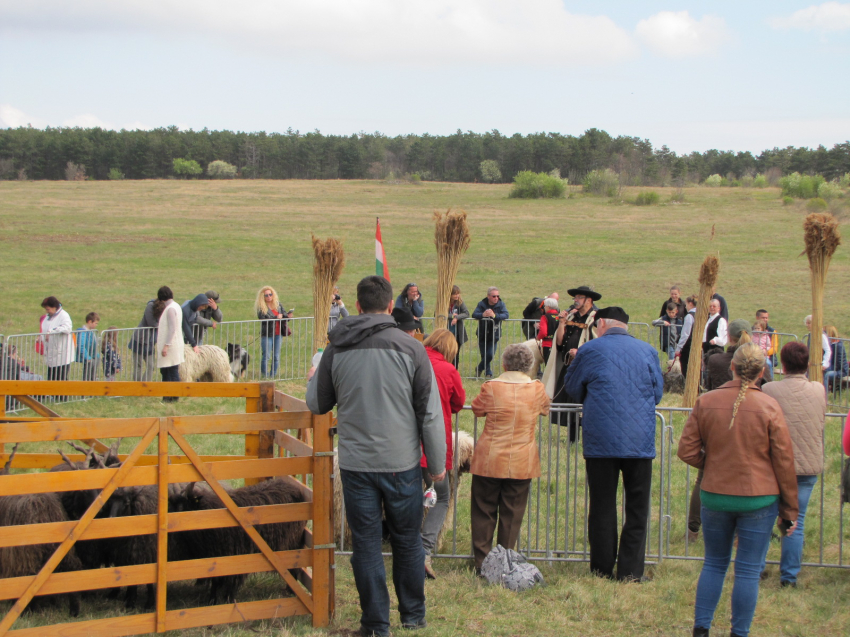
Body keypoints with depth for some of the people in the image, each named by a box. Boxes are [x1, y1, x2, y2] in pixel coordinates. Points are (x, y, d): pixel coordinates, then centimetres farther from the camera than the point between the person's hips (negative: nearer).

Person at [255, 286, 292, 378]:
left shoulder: (278, 304, 10)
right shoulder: (261, 307, -6)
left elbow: (284, 314, 12)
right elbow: (263, 319, -18)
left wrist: (288, 316, -11)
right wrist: (276, 318, -23)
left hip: (278, 334, 5)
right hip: (267, 335, -5)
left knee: (276, 357, 7)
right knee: (266, 356, -2)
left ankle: (273, 375, 16)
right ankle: (265, 375, 9)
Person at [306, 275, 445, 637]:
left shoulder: (336, 350, -2)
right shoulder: (410, 349, -8)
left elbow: (317, 405, 12)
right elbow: (430, 413, -6)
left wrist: (312, 379, 34)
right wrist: (437, 464, 4)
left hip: (356, 464, 1)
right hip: (402, 463, -1)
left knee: (366, 545, 9)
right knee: (407, 541, 15)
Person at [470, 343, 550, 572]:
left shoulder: (491, 387, -9)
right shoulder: (537, 389, -4)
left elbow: (477, 409, 8)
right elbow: (545, 409, 16)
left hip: (489, 461, -1)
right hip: (522, 464, 1)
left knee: (484, 511, 10)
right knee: (512, 514, 9)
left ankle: (482, 562, 11)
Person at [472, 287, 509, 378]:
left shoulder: (501, 304, -5)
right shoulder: (482, 304, -5)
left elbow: (506, 315, -18)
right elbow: (474, 315, -16)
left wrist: (495, 315, -34)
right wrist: (483, 315, -37)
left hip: (494, 335, 0)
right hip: (482, 334, 0)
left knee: (490, 355, -8)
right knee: (484, 355, 4)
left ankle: (479, 368, 17)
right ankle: (488, 372, 26)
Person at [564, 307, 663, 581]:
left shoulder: (589, 350, -2)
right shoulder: (648, 351, 4)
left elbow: (572, 387, 12)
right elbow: (658, 393, 14)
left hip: (600, 441, -1)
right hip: (640, 442, 1)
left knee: (602, 507, 9)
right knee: (637, 508, 9)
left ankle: (602, 569, 14)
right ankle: (630, 571, 8)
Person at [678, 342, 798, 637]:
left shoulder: (705, 402, -5)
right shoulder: (769, 406, -9)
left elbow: (687, 452, -3)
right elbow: (784, 462, -4)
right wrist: (789, 510, 4)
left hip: (714, 495, 2)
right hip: (759, 499, -2)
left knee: (713, 564, 16)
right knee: (748, 571, 6)